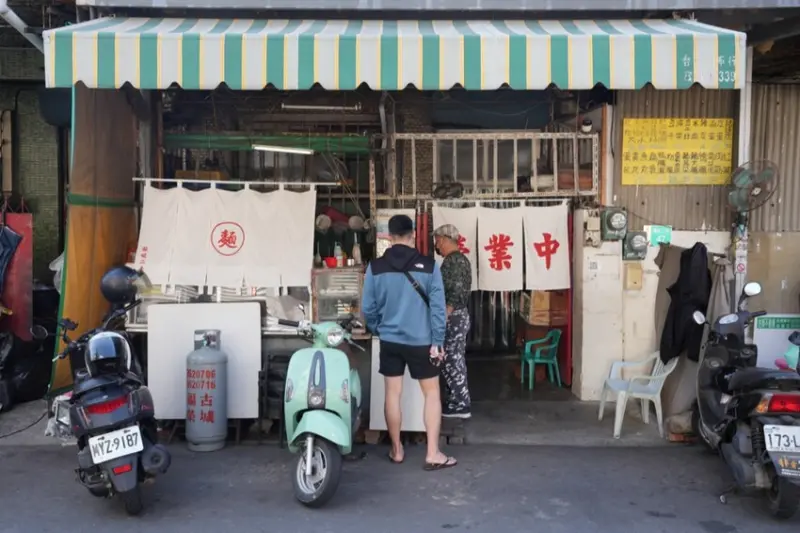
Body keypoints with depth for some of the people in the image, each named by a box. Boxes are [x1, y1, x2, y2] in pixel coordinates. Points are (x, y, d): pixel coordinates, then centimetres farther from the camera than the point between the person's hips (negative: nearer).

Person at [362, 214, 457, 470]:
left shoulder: (375, 267, -5)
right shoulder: (428, 265, -9)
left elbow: (368, 308, 0)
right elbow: (438, 306, -10)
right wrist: (437, 342, -4)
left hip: (390, 340, 2)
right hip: (421, 341, -2)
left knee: (393, 393, 12)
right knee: (432, 393, 9)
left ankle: (396, 450, 22)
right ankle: (433, 454, 8)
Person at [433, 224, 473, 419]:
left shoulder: (452, 260, -17)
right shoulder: (460, 259, 15)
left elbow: (455, 294, -23)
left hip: (453, 317, -10)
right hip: (459, 315, 10)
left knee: (451, 362, -4)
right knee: (455, 360, 14)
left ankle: (459, 405, 1)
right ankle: (458, 401, 22)